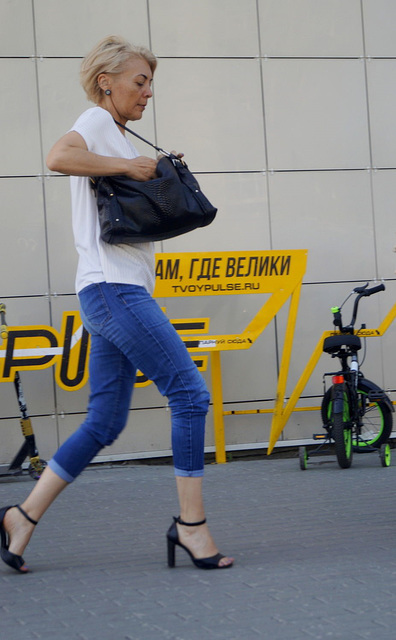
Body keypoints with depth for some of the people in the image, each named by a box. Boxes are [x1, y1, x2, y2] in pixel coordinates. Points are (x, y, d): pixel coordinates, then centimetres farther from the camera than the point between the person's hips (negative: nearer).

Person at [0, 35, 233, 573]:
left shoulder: (117, 137, 25)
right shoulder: (96, 121, -4)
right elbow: (59, 157, -27)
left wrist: (161, 174, 17)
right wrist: (127, 164, -17)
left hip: (120, 294, 10)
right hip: (113, 289, -10)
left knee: (105, 423, 7)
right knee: (191, 393, -11)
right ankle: (191, 524, -5)